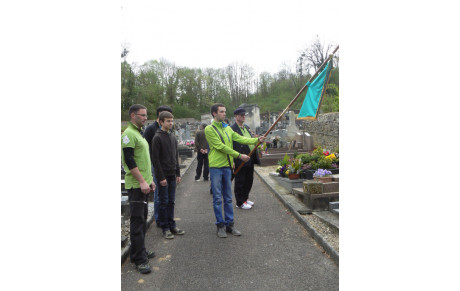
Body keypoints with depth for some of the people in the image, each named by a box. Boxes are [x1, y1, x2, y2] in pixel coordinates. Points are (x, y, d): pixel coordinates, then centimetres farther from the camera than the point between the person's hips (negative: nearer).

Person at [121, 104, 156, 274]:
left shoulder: (139, 134, 18)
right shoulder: (128, 134, -12)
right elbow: (129, 160, -19)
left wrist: (150, 180, 20)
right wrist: (142, 181, -21)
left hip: (143, 184, 10)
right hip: (136, 185, -10)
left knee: (142, 218, 15)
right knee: (137, 220, -5)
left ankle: (138, 252, 28)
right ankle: (140, 259, 2)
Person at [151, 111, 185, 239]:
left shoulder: (173, 137, 12)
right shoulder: (157, 137, -10)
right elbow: (156, 159, -13)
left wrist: (178, 173, 12)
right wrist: (161, 177, -16)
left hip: (172, 175, 6)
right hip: (163, 175, -6)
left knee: (171, 201, 12)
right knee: (163, 202, 1)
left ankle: (172, 225, 21)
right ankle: (165, 228, 11)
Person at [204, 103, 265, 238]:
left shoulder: (227, 128, 13)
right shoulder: (209, 129, -8)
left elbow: (240, 138, 4)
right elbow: (220, 146, -15)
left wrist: (257, 140, -10)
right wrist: (239, 155, -16)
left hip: (227, 166, 6)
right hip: (216, 167, -6)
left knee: (228, 198, 11)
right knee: (217, 198, 3)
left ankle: (230, 224, 21)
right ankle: (220, 225, 14)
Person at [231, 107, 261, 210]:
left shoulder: (247, 127, 17)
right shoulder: (232, 129, -11)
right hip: (240, 160, -8)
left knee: (249, 180, 16)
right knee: (240, 182, 3)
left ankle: (245, 198, 32)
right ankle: (240, 203, 14)